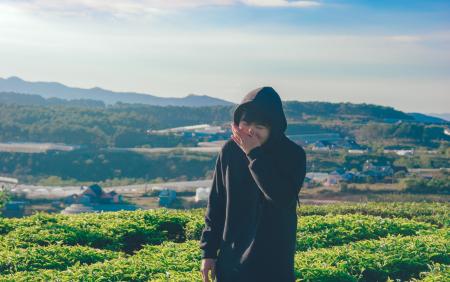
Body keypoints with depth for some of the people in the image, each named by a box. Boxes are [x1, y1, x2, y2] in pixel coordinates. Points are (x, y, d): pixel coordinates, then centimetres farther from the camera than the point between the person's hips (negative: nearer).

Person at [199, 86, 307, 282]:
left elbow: (283, 199, -26)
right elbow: (216, 203, 6)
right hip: (229, 262, 3)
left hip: (273, 265, -3)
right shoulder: (230, 151, -1)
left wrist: (255, 155, -24)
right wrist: (208, 251, 5)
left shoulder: (293, 155, -10)